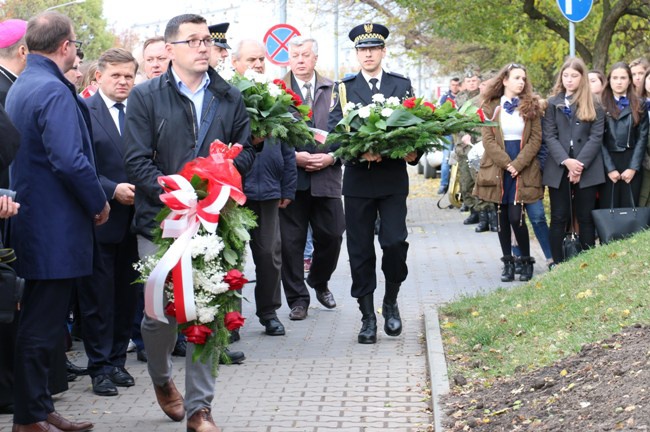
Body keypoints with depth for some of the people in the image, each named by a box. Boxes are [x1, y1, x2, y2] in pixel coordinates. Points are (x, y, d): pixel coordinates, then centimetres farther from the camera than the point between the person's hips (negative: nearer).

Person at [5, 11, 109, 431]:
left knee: (40, 323, 16)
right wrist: (99, 202, -11)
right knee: (42, 328, -2)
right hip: (56, 228, -10)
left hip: (32, 221, 10)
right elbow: (70, 160, -25)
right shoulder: (55, 91, -18)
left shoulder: (20, 87, 14)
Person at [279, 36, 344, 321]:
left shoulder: (333, 90, 6)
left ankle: (319, 282, 32)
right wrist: (294, 156, -11)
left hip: (326, 176, 2)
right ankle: (297, 298, 13)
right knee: (291, 241, 2)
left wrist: (331, 156, -8)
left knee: (331, 236, 6)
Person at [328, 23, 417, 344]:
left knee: (395, 242, -10)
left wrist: (414, 152, -14)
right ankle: (367, 317, 12)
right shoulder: (344, 89, 7)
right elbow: (334, 130, -3)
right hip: (358, 179, 0)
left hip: (393, 178, 0)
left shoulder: (402, 86, 9)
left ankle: (391, 303, 14)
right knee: (360, 249, 3)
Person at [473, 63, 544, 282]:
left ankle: (526, 261, 5)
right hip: (497, 169, 2)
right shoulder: (491, 107, 7)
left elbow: (536, 139, 0)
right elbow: (488, 139, -1)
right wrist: (506, 163, -11)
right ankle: (508, 263, 13)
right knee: (502, 218, 5)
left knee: (515, 217, -10)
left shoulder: (531, 107, 6)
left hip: (523, 170, -2)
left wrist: (518, 164, -11)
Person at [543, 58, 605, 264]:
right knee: (559, 218, 1)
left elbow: (596, 137, -1)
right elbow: (549, 135, -1)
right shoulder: (553, 103, 8)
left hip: (587, 168, 0)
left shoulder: (594, 105, 8)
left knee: (586, 218, 2)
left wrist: (580, 164, -13)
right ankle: (557, 263, 3)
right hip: (558, 168, 0)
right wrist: (566, 161, -14)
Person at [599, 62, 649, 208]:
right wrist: (609, 168, -9)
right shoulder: (602, 106, 4)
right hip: (608, 163, -1)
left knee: (630, 209, 1)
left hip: (632, 163, 1)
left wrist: (633, 168, -7)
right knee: (608, 209, -2)